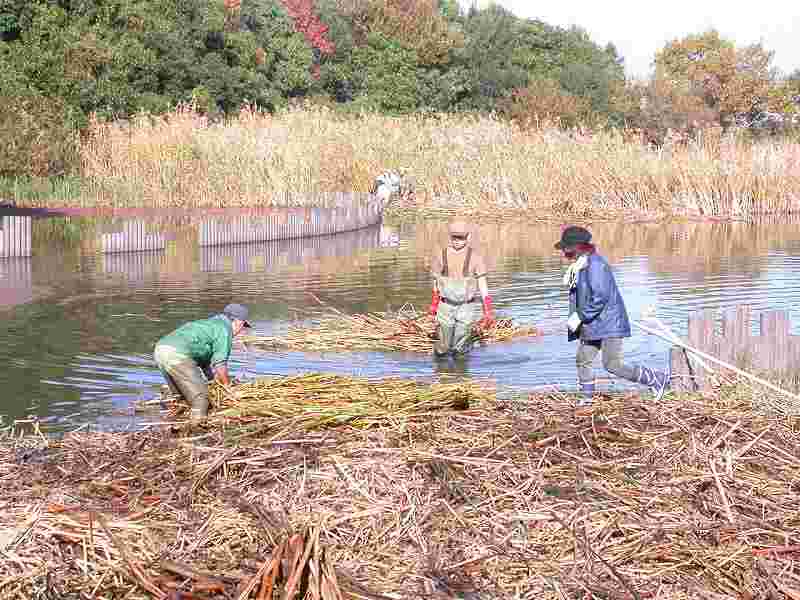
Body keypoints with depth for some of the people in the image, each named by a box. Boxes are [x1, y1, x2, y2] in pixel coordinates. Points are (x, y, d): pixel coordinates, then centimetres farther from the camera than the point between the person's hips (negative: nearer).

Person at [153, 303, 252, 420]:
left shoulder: (207, 323, 32)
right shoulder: (225, 329, 5)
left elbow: (204, 362, 34)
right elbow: (219, 364, -1)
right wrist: (228, 386, 12)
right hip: (178, 355, -9)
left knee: (180, 396, 23)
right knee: (200, 397, -1)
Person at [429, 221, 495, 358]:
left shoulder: (475, 257, -5)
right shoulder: (441, 256, 1)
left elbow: (482, 283, -4)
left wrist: (488, 310, -7)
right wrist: (433, 305, 19)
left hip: (467, 307, -2)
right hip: (446, 306, 2)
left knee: (460, 350, -2)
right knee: (442, 350, 4)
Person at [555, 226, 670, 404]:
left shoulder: (595, 265, -21)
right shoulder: (581, 264, 11)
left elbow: (600, 297, -26)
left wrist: (579, 317, -22)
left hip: (608, 322, -10)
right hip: (592, 325, 10)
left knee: (613, 365, -10)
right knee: (583, 360, 12)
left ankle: (658, 379, 2)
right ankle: (586, 398, 25)